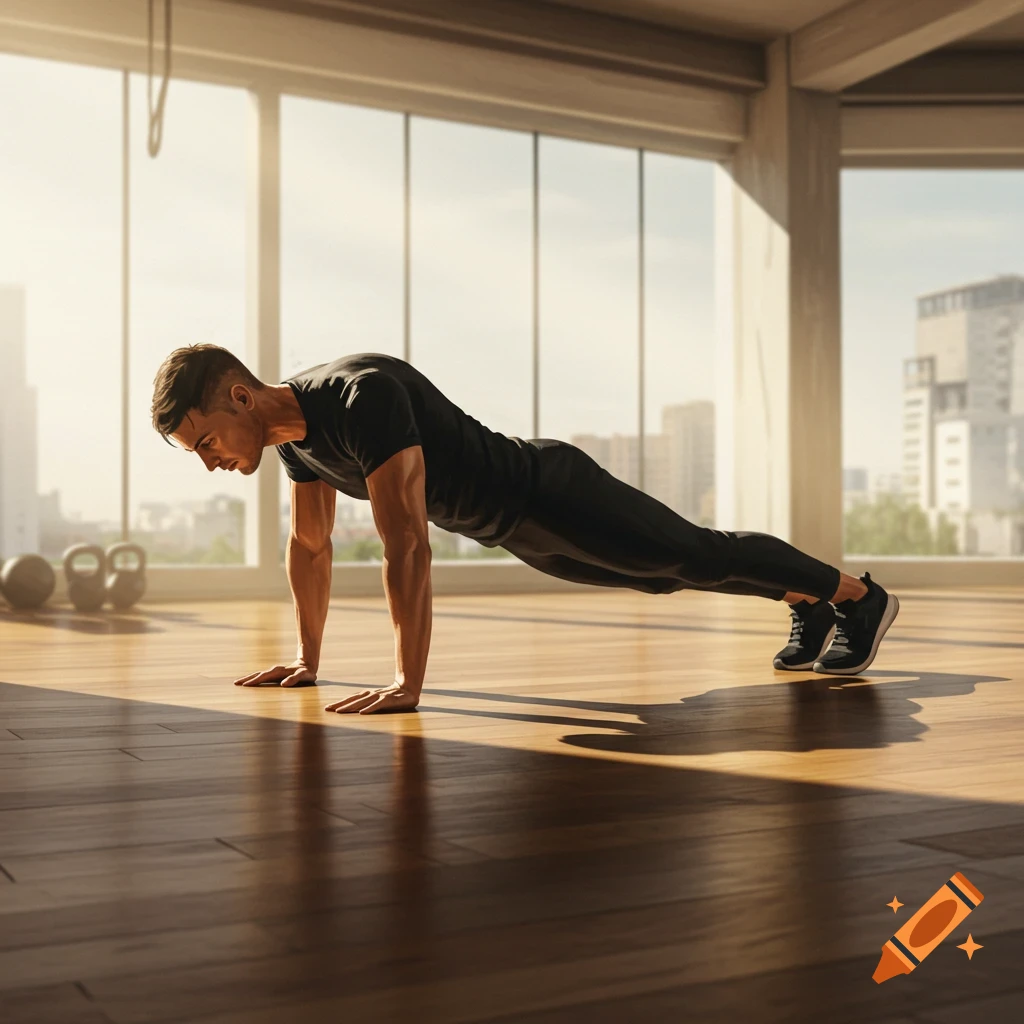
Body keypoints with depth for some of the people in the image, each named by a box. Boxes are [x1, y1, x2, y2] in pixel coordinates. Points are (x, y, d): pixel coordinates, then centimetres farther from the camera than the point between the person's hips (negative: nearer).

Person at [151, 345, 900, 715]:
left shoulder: (363, 396, -38)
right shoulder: (294, 432, -8)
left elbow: (407, 544, -43)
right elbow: (310, 544, 6)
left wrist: (408, 684, -43)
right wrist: (307, 659, 9)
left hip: (552, 497, -8)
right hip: (516, 530, 9)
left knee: (700, 557, 9)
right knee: (664, 576, 25)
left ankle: (859, 594, 33)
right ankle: (808, 608, 48)